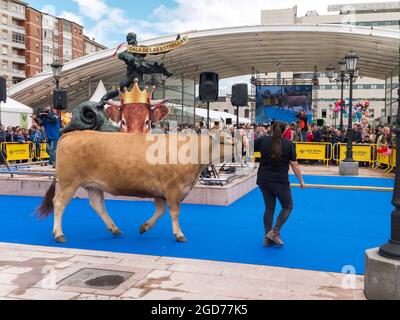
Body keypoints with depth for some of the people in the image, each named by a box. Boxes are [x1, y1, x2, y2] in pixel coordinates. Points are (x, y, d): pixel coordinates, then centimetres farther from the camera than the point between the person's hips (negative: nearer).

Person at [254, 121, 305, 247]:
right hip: (280, 182, -4)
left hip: (263, 180, 4)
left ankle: (267, 238, 17)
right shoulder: (289, 144, -5)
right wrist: (301, 181, 5)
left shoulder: (263, 140, 1)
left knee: (269, 208, 14)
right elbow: (295, 165, -5)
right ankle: (274, 232, 0)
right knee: (288, 206, 13)